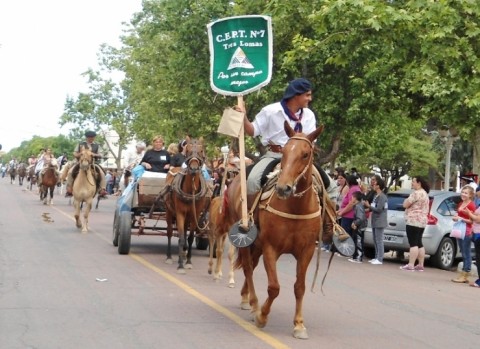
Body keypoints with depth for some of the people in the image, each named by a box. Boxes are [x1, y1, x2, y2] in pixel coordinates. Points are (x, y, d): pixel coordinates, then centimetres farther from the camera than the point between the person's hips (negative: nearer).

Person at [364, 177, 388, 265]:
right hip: (375, 222, 10)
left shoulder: (381, 196, -15)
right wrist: (369, 208, 2)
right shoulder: (376, 195, 16)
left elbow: (378, 209, -20)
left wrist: (369, 206, -10)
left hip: (379, 222, -10)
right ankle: (376, 257, 19)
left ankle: (380, 259, -7)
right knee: (375, 241, 13)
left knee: (379, 241, -8)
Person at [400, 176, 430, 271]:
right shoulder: (425, 193, 19)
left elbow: (405, 204, -14)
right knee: (419, 243, 11)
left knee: (413, 244, -11)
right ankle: (420, 265, 11)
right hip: (422, 221, 10)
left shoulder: (416, 193, -14)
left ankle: (410, 265, -13)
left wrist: (407, 199, 3)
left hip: (414, 221, -10)